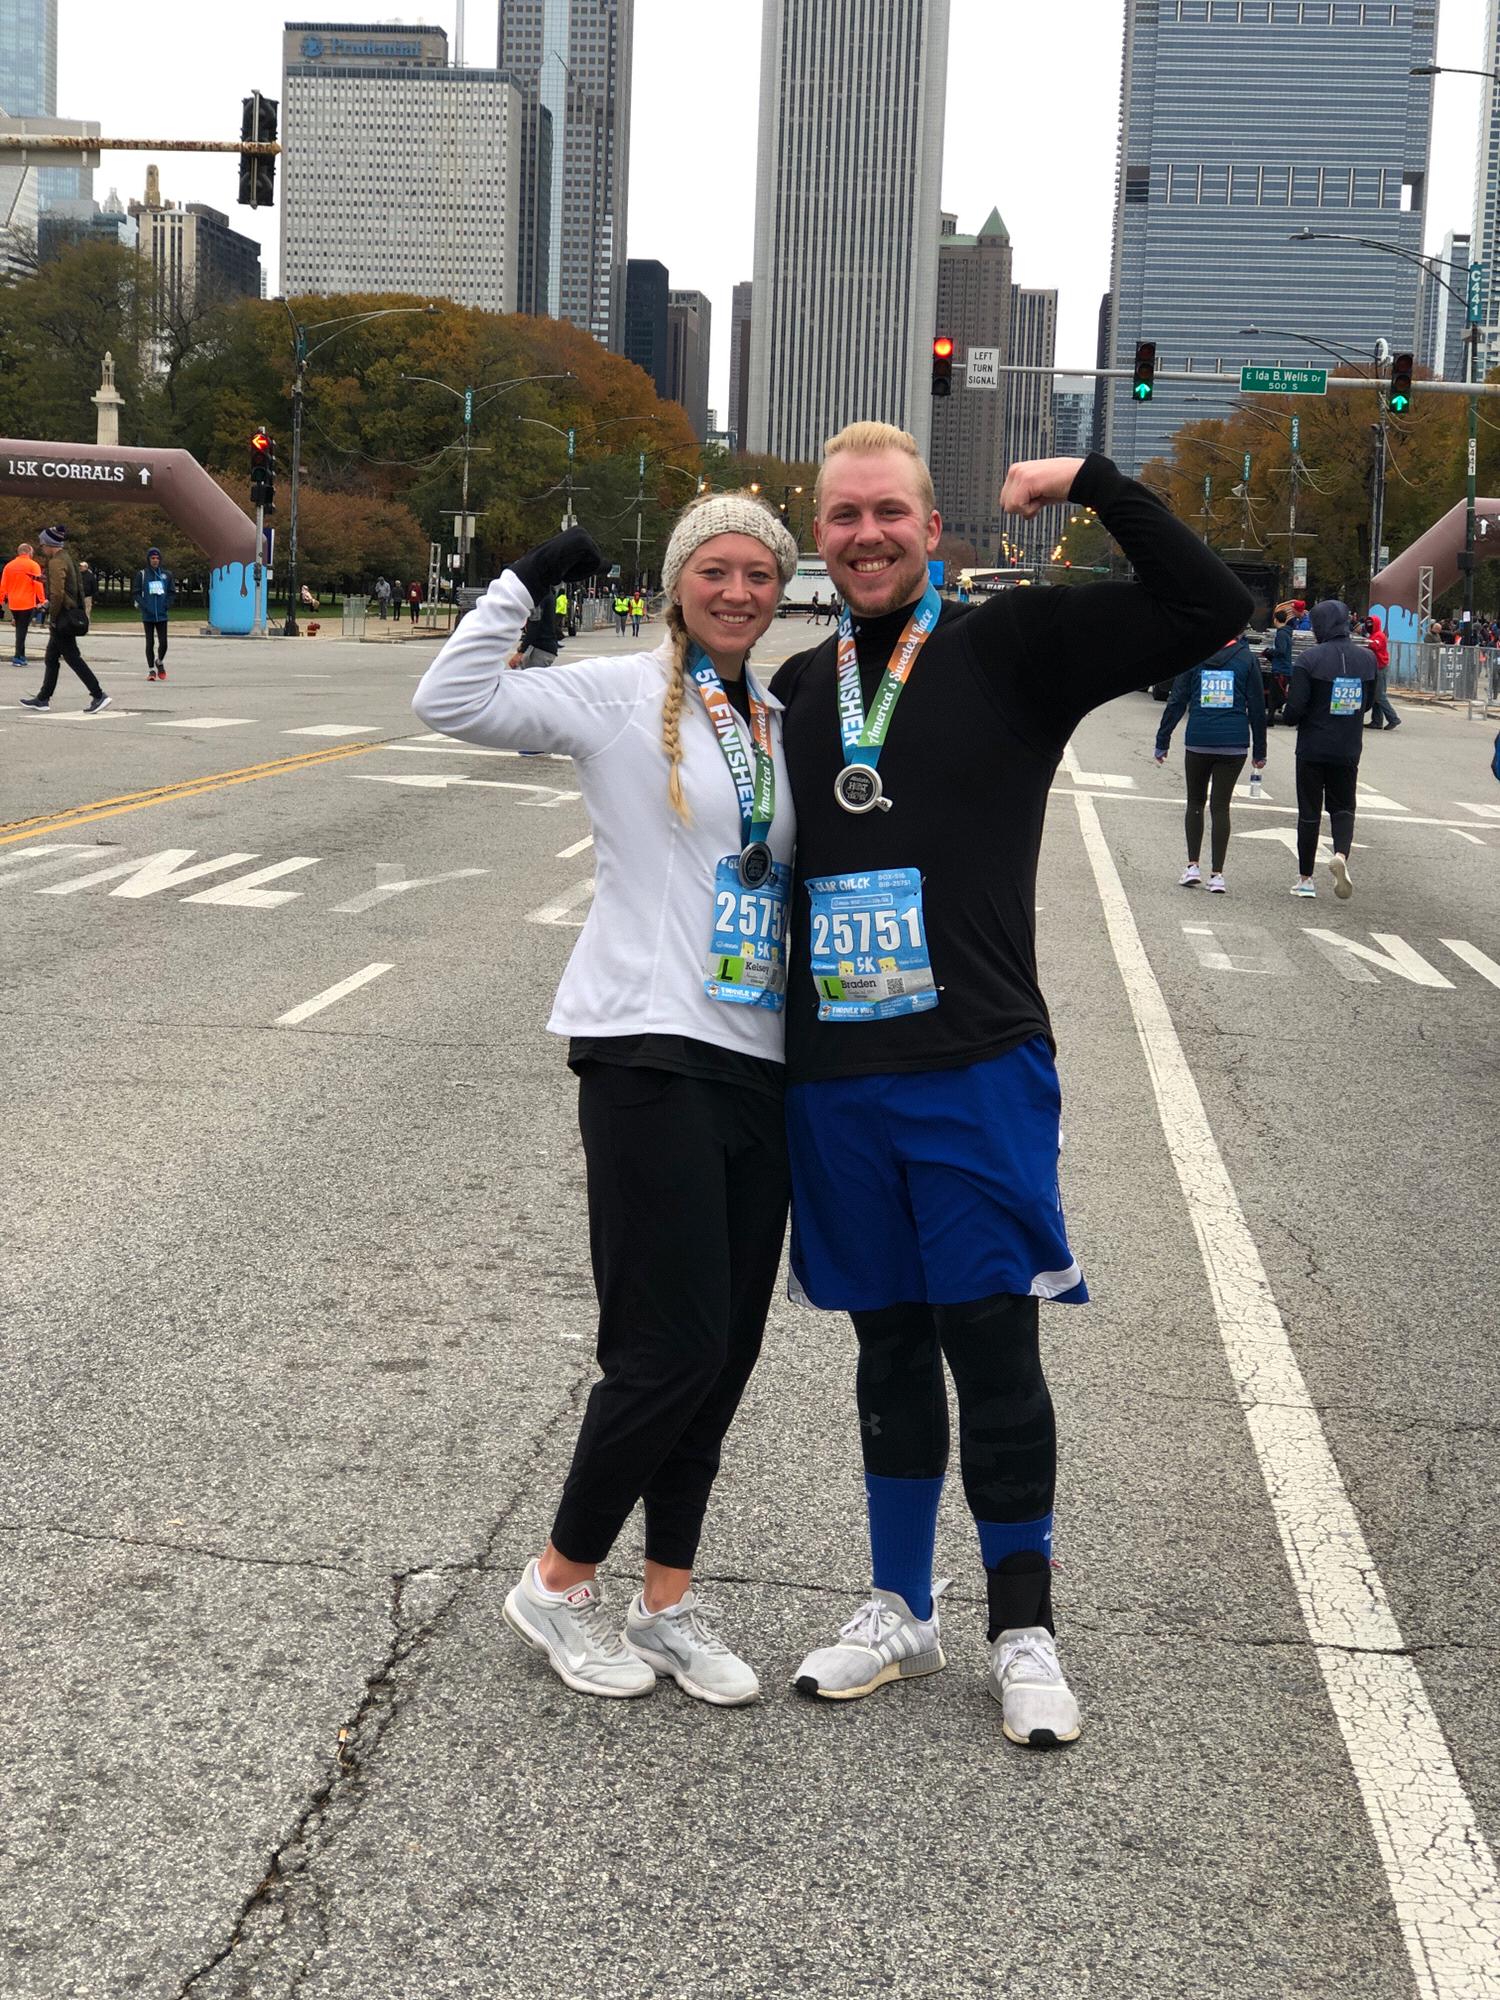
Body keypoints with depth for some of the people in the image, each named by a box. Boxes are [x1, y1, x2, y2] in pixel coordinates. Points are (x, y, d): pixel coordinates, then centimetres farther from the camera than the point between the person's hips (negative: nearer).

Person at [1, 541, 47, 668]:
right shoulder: (33, 565, -6)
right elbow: (38, 584, -11)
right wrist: (42, 600, -9)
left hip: (13, 604, 4)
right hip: (27, 603, -4)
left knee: (19, 628, 17)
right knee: (22, 629, -3)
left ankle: (21, 655, 17)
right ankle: (18, 657, -9)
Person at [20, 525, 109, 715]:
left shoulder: (56, 562, -15)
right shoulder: (67, 558, 15)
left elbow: (57, 593, -23)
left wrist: (54, 619, -15)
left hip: (63, 617, -10)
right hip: (72, 613, 10)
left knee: (73, 658, -7)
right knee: (51, 658, 15)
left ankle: (99, 695, -9)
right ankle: (43, 699, 22)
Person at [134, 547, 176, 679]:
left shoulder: (167, 574, 6)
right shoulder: (142, 574, 1)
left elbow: (172, 592, 10)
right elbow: (136, 593, 1)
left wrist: (167, 605, -4)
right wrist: (143, 606, -11)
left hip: (162, 614, 1)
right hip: (148, 615, -1)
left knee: (163, 642, -2)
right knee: (150, 642, 2)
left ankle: (160, 662, 26)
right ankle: (151, 669, 10)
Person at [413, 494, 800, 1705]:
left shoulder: (783, 721, 13)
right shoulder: (623, 698, -4)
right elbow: (452, 702, -15)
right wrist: (525, 585, -18)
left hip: (759, 1061, 6)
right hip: (651, 1054, -6)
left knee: (726, 1350, 9)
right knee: (674, 1347, -7)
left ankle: (668, 1605, 23)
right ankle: (560, 1585, 15)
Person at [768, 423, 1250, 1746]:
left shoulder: (1012, 650, 0)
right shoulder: (798, 689, 12)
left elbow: (1211, 607, -7)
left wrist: (1093, 483, -8)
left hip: (977, 1068, -4)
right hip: (834, 1079, 4)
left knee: (993, 1353, 1)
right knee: (891, 1353, 14)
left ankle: (1024, 1633, 18)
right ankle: (902, 1613, 28)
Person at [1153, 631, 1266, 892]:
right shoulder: (1247, 659, 2)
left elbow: (1177, 701, 1)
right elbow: (1257, 707, 5)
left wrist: (1162, 742, 7)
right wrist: (1259, 751, 11)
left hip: (1198, 742, 0)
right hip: (1235, 745, 0)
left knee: (1195, 802, 16)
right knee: (1221, 806, 5)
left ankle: (1192, 865, 10)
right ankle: (1217, 874, 3)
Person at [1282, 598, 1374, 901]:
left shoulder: (1309, 660, -15)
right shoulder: (1367, 658, 0)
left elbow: (1295, 708, -17)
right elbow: (1368, 702, 10)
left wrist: (1292, 718, 5)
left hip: (1312, 748, -3)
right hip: (1348, 750, 3)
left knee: (1309, 812, 8)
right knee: (1343, 808, 15)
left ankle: (1305, 878, 14)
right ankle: (1341, 854, -13)